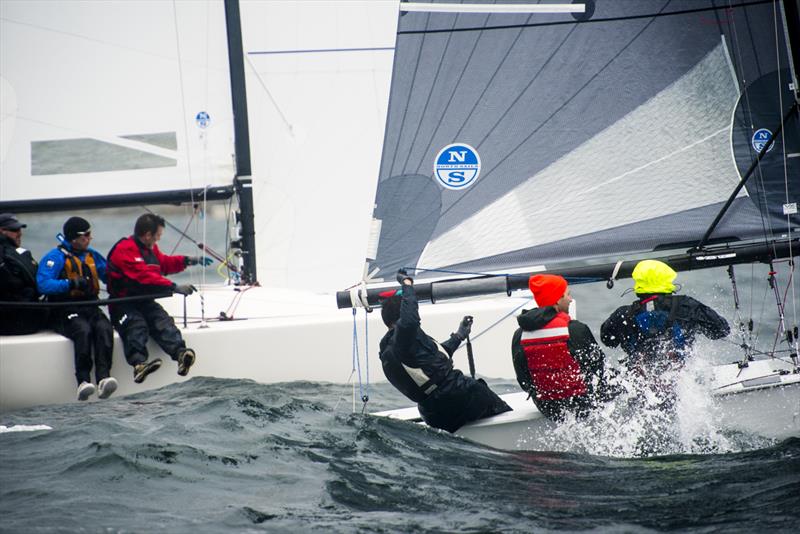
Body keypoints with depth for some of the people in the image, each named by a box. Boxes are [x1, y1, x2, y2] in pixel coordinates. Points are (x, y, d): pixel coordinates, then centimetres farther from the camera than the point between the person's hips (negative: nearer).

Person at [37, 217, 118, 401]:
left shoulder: (92, 255, 19)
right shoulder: (55, 257, -1)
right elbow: (43, 285, -14)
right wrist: (71, 284, -26)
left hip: (90, 308, 5)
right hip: (65, 311, -5)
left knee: (104, 328, -28)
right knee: (83, 330, -35)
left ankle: (103, 378, -41)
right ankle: (83, 382, -40)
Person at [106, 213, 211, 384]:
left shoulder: (151, 248, 18)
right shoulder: (125, 250, -15)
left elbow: (165, 263, 38)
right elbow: (145, 276, -25)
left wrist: (188, 260, 25)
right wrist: (174, 287, -29)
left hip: (145, 302, 7)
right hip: (123, 304, -7)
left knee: (163, 322, -23)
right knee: (136, 326, -35)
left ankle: (180, 353, -50)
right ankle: (139, 363, -58)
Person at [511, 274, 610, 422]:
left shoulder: (519, 336, -6)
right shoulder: (576, 330, -21)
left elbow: (523, 380, 1)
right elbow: (597, 364, -8)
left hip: (547, 410, 6)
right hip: (583, 406, -5)